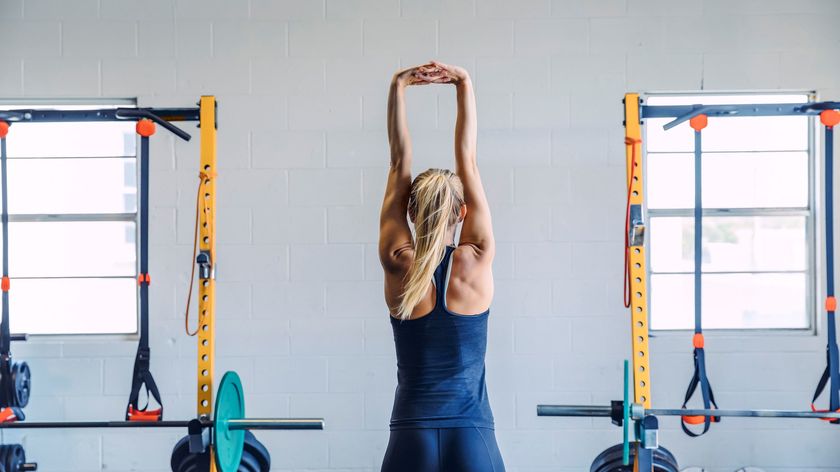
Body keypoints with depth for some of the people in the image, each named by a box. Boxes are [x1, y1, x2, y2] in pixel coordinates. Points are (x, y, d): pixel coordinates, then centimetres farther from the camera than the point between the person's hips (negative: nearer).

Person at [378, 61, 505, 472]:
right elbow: (468, 162, 2)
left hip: (411, 438, 1)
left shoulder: (398, 265, -2)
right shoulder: (475, 262, -3)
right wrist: (464, 87, 5)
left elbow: (399, 164, 3)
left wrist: (398, 89, 5)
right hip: (472, 437, 0)